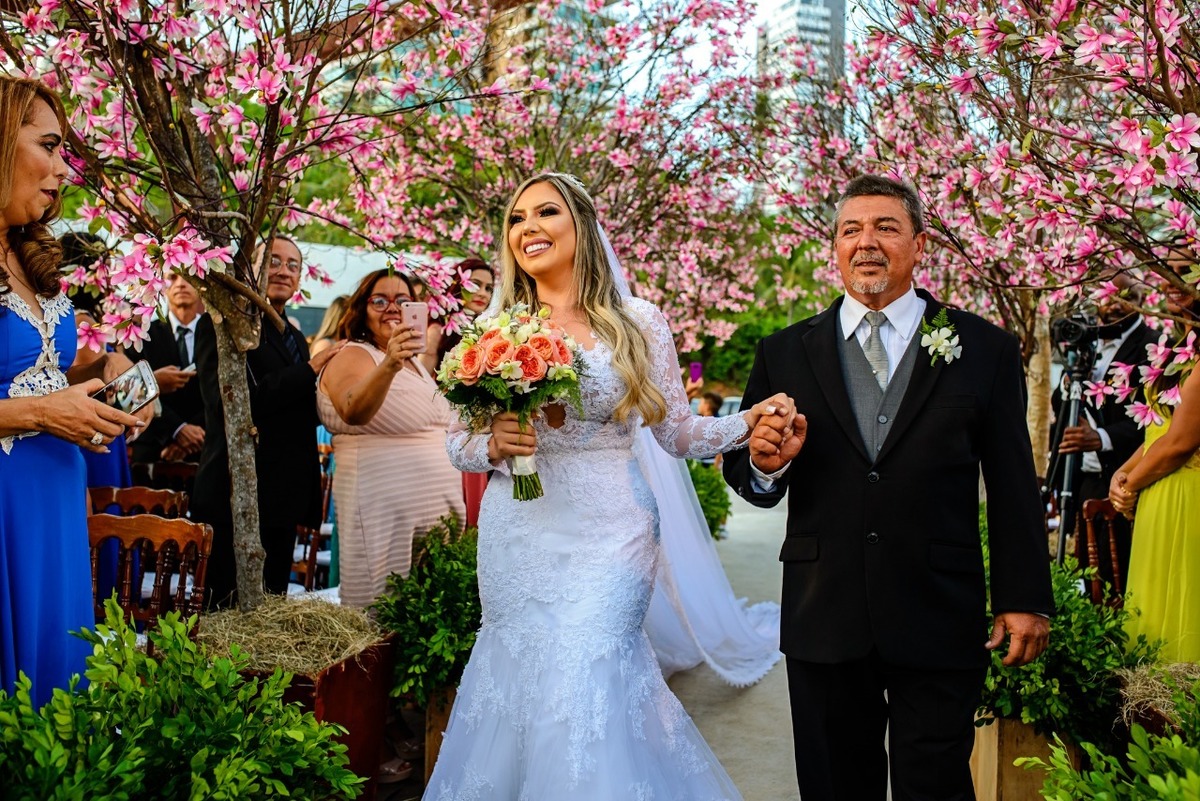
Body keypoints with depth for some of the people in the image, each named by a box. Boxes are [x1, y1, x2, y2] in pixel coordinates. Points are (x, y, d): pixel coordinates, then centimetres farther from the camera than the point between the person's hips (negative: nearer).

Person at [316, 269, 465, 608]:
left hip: (439, 505, 8)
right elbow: (353, 413, -30)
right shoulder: (353, 356, -8)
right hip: (385, 512, -8)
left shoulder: (415, 363, 15)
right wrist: (389, 366, -46)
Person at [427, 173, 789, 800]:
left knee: (581, 684, -8)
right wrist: (493, 445, -12)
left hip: (607, 534, -2)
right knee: (519, 678, 7)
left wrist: (747, 421, -13)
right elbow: (457, 442, 10)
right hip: (517, 538, 2)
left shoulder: (636, 322, 1)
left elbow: (676, 431, 3)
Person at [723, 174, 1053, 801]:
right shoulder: (785, 353, 5)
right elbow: (749, 482, 7)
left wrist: (1024, 598, 2)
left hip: (939, 624, -1)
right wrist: (766, 465, -15)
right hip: (822, 624, 2)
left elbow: (1014, 487, 3)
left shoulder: (985, 349, 2)